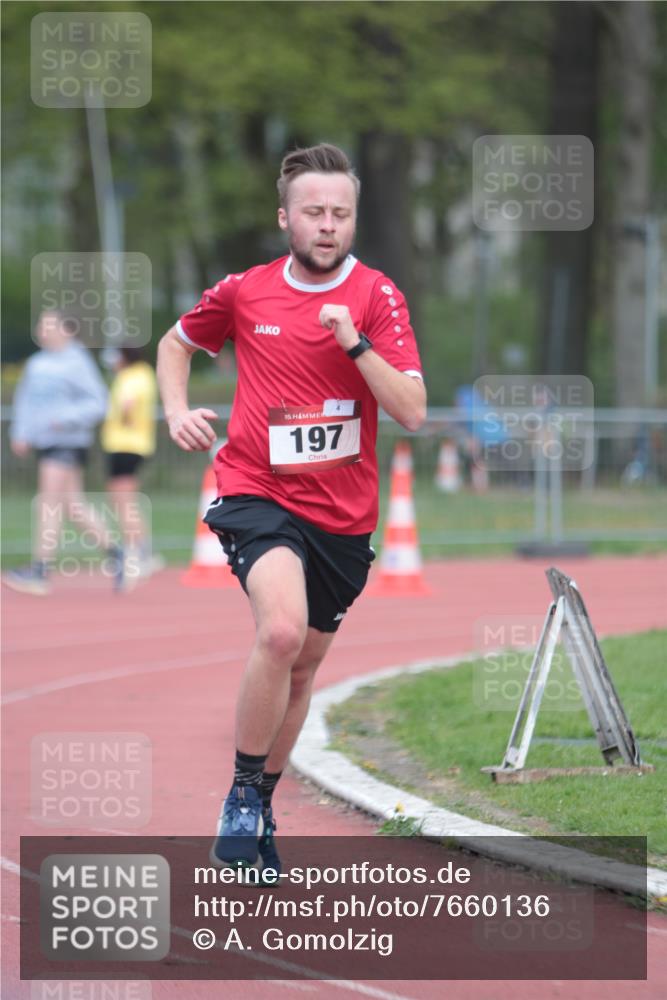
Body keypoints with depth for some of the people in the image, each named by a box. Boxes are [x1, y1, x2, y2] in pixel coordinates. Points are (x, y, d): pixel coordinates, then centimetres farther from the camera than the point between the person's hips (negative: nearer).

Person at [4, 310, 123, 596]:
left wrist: (67, 419, -21)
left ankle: (40, 571, -11)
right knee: (73, 506, 10)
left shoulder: (77, 363, -9)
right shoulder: (36, 363, 13)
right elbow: (25, 399, 21)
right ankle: (114, 553, 22)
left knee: (50, 504, -11)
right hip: (45, 442, 8)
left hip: (68, 443, -8)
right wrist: (21, 433, 10)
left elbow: (97, 402, -10)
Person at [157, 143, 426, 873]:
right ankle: (242, 792, -12)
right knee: (281, 630, -28)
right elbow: (176, 343, 19)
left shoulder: (376, 296, -5)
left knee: (303, 666, 14)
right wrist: (177, 411, 2)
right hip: (257, 493, -2)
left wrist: (354, 341, -24)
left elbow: (412, 413, -13)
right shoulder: (244, 292, -1)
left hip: (343, 512, 2)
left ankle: (261, 809, 34)